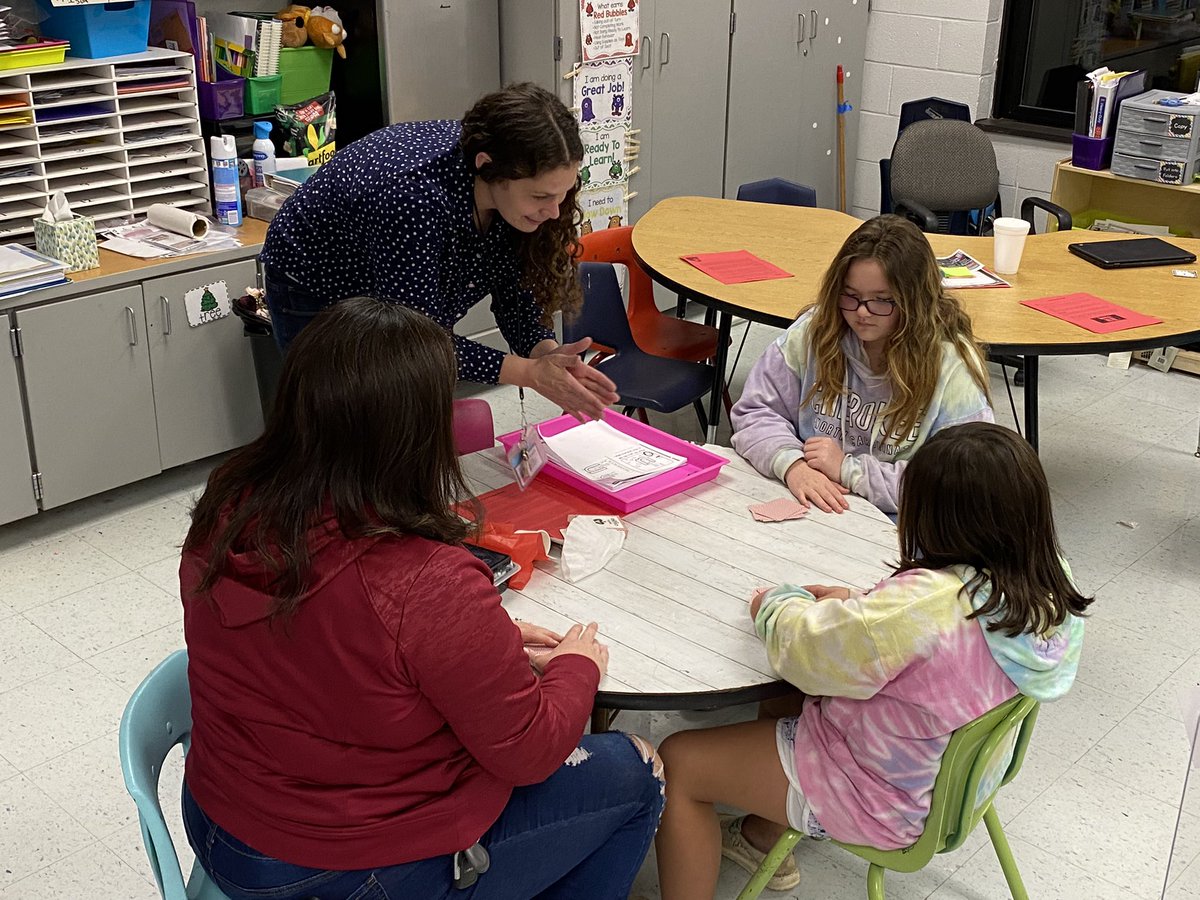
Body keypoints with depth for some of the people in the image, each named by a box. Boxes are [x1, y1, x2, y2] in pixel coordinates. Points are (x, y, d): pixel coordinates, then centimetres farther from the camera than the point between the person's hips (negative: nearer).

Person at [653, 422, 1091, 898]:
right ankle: (764, 838, 43)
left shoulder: (925, 605, -38)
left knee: (678, 761, 3)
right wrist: (859, 604, -1)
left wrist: (778, 601, -3)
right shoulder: (1049, 588, -12)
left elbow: (803, 648, -23)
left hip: (882, 803, -9)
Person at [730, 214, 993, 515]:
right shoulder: (815, 332, 0)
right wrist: (792, 465, -16)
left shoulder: (954, 365, -10)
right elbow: (755, 411, 5)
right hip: (802, 513, 2)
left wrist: (850, 469, -16)